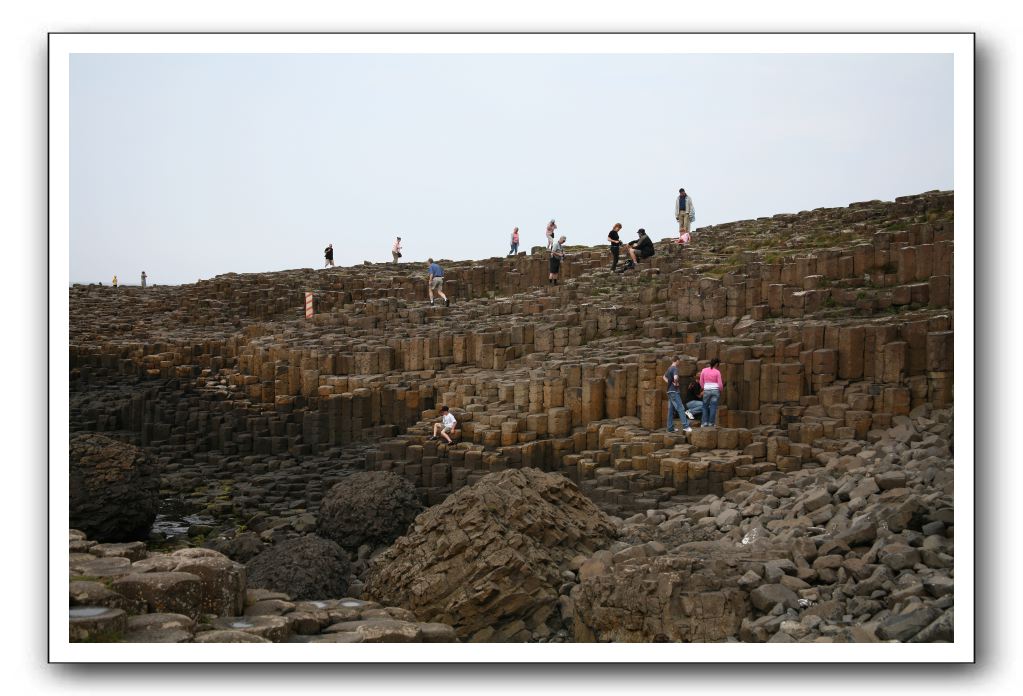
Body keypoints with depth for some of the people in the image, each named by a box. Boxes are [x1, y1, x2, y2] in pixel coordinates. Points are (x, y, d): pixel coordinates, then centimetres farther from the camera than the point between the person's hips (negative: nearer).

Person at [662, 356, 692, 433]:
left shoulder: (669, 369, 14)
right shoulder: (675, 369, -14)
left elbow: (664, 377, 31)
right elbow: (675, 378, -33)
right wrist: (676, 383, -14)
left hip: (669, 391, 9)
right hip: (674, 391, -9)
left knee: (671, 410, 10)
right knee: (680, 409, -11)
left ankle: (670, 428, 11)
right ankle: (685, 426, -16)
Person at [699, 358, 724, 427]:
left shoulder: (704, 370, 0)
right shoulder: (717, 372, -6)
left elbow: (701, 382, 6)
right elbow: (720, 384, -5)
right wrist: (720, 391, 13)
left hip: (706, 390, 2)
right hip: (715, 390, -1)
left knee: (705, 406, 12)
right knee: (713, 407, 4)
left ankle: (704, 422, 7)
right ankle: (711, 422, 3)